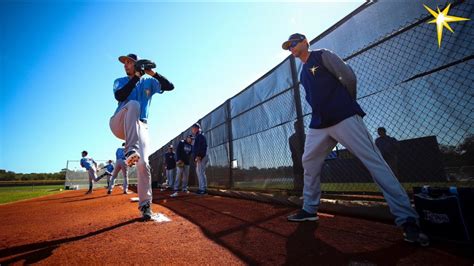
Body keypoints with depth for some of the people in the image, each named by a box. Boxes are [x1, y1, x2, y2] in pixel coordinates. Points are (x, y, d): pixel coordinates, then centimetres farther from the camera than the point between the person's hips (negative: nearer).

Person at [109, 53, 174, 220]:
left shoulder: (149, 81, 15)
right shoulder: (120, 81, 15)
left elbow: (169, 86, -2)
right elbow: (119, 96, -9)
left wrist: (153, 73, -11)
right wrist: (137, 77, -11)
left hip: (140, 126, 0)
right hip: (120, 125, 0)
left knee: (143, 163, -17)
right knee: (132, 104, -32)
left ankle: (145, 204, -6)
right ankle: (130, 150, -46)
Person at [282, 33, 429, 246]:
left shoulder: (322, 55, 4)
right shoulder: (303, 74, 24)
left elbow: (349, 77, -4)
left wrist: (347, 104, 6)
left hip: (344, 118, -7)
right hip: (318, 124, 8)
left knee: (373, 161, -10)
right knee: (309, 162, 5)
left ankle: (407, 219, -6)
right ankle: (310, 210, 18)